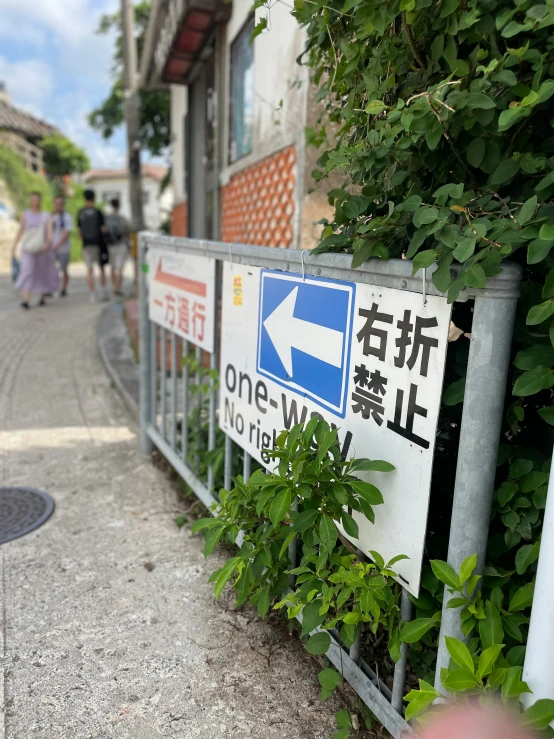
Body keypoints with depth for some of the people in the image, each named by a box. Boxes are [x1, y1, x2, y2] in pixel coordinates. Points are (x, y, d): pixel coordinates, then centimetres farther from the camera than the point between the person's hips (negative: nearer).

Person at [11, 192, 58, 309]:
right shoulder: (25, 215, 5)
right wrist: (15, 245, 11)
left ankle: (43, 297, 31)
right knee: (27, 271, -14)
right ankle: (26, 301, -23)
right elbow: (21, 230, 13)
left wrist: (48, 242, -31)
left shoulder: (46, 216, 1)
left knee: (44, 272, 9)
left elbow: (50, 231, -12)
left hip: (42, 248, 0)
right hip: (28, 248, 0)